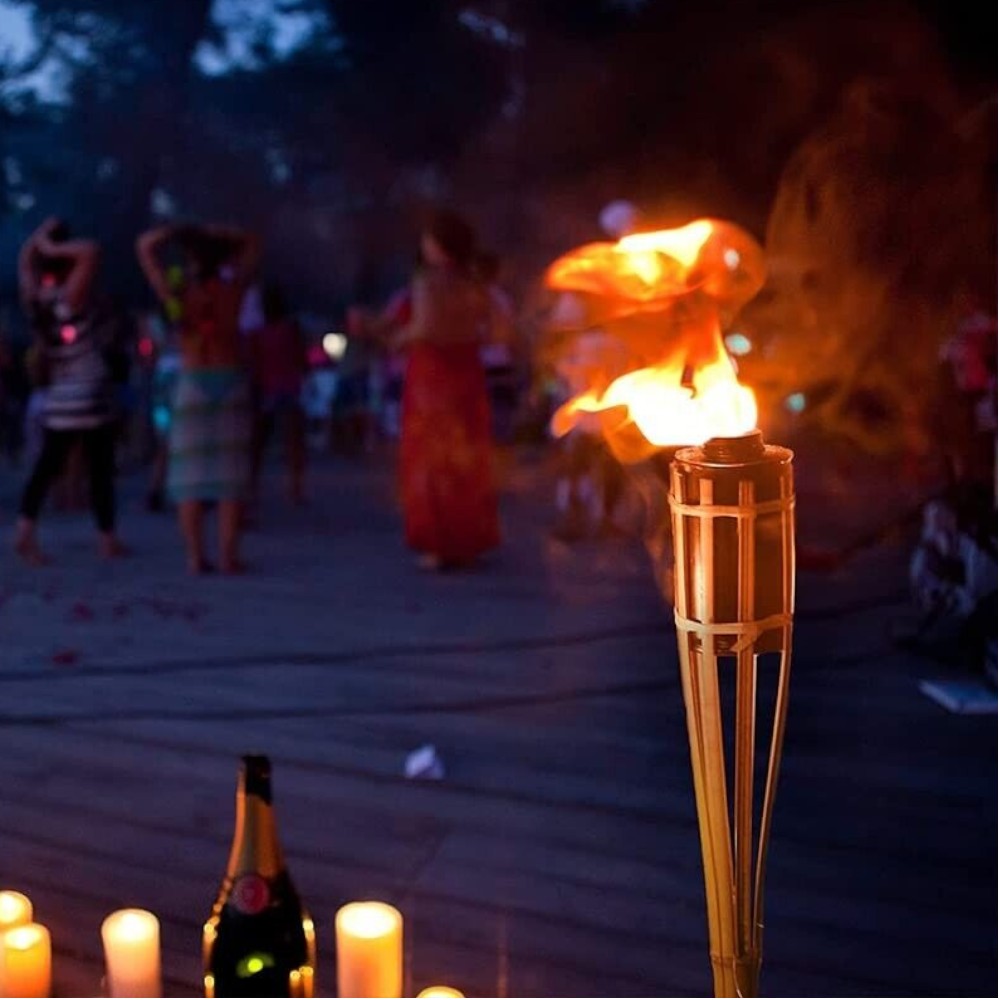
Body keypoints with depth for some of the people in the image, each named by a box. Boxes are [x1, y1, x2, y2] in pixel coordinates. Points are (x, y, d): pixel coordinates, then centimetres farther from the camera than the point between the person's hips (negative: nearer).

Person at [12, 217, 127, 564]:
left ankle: (25, 529, -3)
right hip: (90, 398, -6)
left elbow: (25, 261, 22)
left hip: (55, 401, 6)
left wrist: (41, 233, 15)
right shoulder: (71, 295, -15)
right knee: (100, 471, 3)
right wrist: (55, 247, -17)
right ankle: (108, 541, 10)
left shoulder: (34, 298, 3)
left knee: (46, 466, 10)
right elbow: (92, 251, -26)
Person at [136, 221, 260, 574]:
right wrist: (213, 233, 7)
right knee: (230, 470, 1)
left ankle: (196, 555, -4)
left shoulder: (176, 294, -5)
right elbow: (251, 243, 14)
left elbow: (145, 245, 5)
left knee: (191, 469, 2)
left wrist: (180, 231, 7)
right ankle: (228, 554, -4)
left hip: (193, 384, -1)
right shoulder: (233, 289, -2)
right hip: (232, 382, 1)